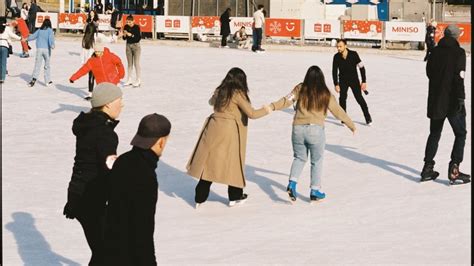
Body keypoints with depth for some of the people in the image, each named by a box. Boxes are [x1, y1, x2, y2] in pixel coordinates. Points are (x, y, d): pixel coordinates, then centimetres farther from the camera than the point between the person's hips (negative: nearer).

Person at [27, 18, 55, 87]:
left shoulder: (39, 30, 9)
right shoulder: (49, 30, -2)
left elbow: (33, 36, 17)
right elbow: (50, 38, -17)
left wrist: (27, 39, 33)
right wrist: (52, 45, -25)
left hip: (39, 49, 2)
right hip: (47, 49, -2)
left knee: (37, 65, -1)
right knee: (47, 65, 11)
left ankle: (34, 79, -17)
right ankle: (48, 81, 16)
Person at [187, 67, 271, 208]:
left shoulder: (219, 91, 8)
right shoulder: (238, 94, -9)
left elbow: (211, 102, 31)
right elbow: (251, 114, -14)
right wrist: (267, 109, 0)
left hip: (213, 128, 5)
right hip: (230, 131, -5)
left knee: (208, 162, 7)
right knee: (233, 163, 9)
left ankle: (200, 198, 9)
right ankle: (235, 197, 19)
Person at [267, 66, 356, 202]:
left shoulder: (300, 89, 2)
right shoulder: (325, 94, 1)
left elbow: (287, 100, -10)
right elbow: (338, 111, 9)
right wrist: (351, 125, 20)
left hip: (298, 129, 2)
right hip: (315, 130, -2)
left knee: (299, 157, 19)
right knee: (317, 161, 13)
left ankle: (292, 183, 0)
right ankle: (315, 191, 16)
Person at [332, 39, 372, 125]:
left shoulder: (353, 54, -19)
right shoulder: (336, 57, -13)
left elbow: (361, 68, -11)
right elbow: (334, 71, -3)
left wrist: (364, 82, -12)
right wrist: (336, 84, -8)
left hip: (354, 79, -1)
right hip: (343, 80, 1)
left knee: (359, 98, -2)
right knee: (342, 98, -13)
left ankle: (368, 118, 14)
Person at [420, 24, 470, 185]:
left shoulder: (435, 52, 6)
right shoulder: (458, 53, -11)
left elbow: (429, 72, 13)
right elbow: (459, 77, -18)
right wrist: (461, 98, -17)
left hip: (435, 100, 6)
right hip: (452, 101, -6)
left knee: (434, 133, 17)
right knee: (460, 134, 5)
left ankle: (428, 168, 14)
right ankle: (454, 171, -3)